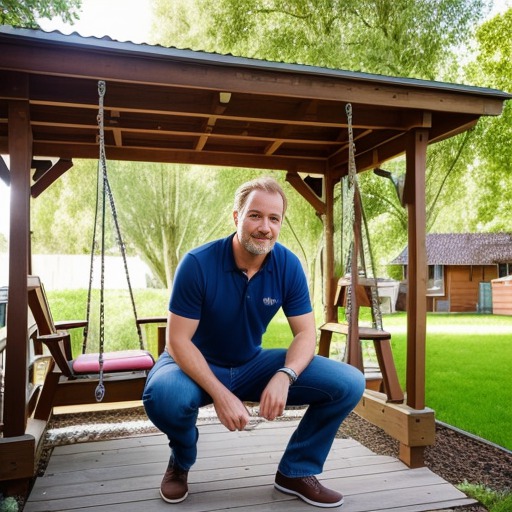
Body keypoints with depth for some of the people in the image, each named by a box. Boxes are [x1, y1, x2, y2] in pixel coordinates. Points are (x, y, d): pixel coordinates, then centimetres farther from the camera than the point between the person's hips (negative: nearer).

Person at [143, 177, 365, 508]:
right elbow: (178, 341, -21)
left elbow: (306, 333, -9)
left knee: (350, 383, -13)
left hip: (254, 365, 3)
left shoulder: (289, 265, -12)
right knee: (163, 394, -39)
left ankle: (296, 471, 8)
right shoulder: (198, 263, -22)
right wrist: (220, 394, -32)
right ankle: (181, 462, -1)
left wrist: (285, 376, -30)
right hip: (198, 366, -3)